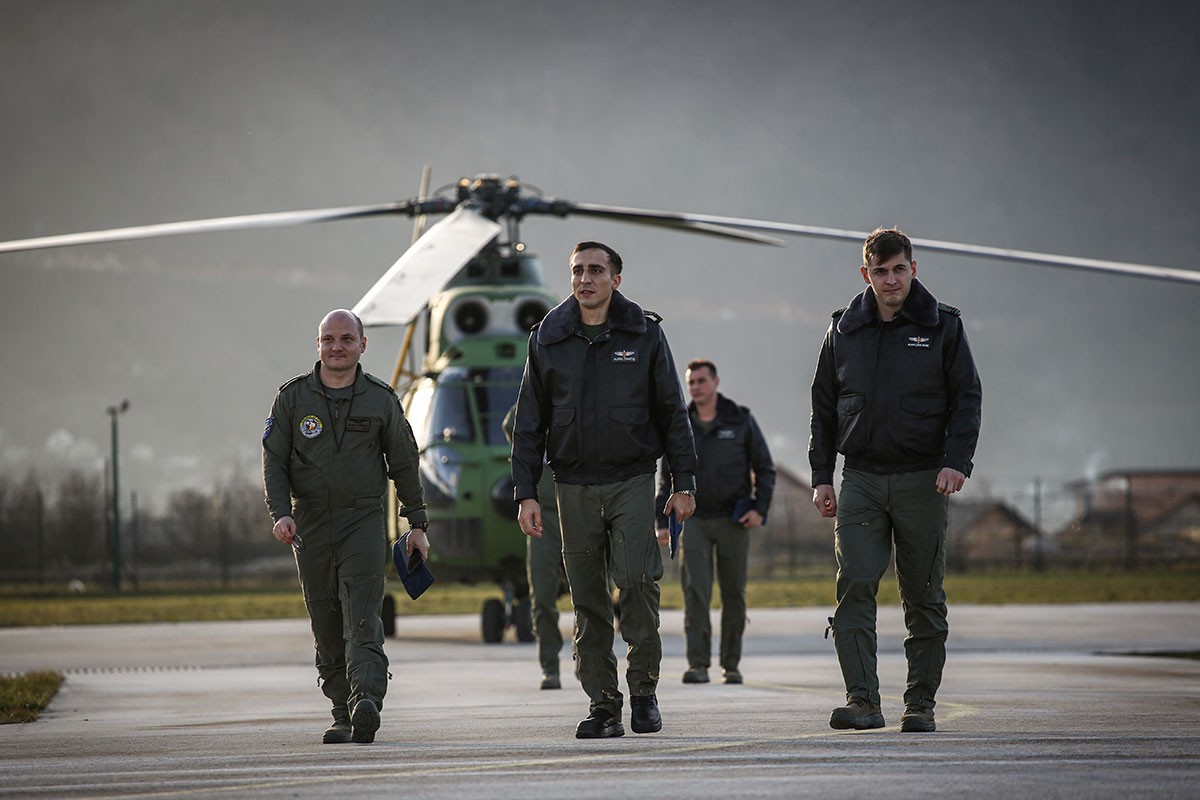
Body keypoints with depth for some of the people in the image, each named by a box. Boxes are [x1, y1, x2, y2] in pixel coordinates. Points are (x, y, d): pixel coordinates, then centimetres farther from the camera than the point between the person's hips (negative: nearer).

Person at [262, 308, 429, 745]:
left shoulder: (380, 398, 6)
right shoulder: (293, 397, 6)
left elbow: (404, 464, 11)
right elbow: (274, 460, 3)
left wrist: (418, 524, 10)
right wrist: (280, 513, -12)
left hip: (364, 520, -2)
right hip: (310, 524, 2)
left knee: (362, 618, -15)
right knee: (326, 627, 3)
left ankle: (366, 701, -29)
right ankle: (343, 714, 8)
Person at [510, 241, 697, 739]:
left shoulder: (644, 334, 3)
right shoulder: (548, 339, 6)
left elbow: (672, 412, 6)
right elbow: (529, 422, 9)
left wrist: (683, 483, 1)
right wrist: (526, 492, 2)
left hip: (632, 479, -2)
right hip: (574, 486, 2)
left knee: (637, 578, -15)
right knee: (587, 599, 2)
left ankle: (643, 687, 1)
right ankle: (602, 704, 7)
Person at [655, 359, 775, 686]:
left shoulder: (740, 420, 3)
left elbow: (765, 468, 7)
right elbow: (667, 477, 14)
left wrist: (760, 509, -6)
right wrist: (663, 521, 6)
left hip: (733, 521, -1)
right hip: (694, 520, 1)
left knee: (733, 594, 3)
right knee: (695, 592, -11)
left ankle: (731, 664, 13)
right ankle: (698, 664, -12)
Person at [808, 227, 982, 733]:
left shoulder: (942, 326, 3)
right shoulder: (844, 330, 10)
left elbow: (967, 399, 2)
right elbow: (824, 408, 14)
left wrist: (956, 461, -12)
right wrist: (821, 476, 7)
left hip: (922, 481, -1)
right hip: (861, 479, 1)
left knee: (924, 597, 3)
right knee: (854, 587, -12)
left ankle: (920, 704, 11)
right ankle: (863, 701, -14)